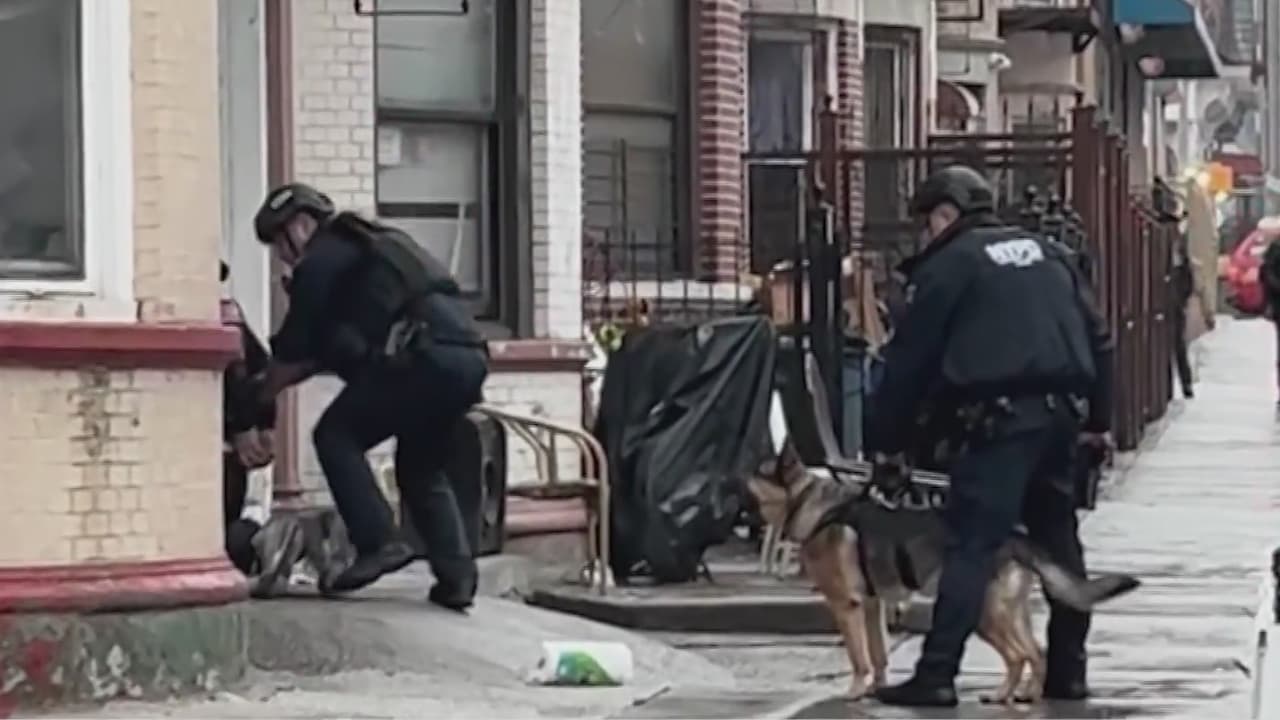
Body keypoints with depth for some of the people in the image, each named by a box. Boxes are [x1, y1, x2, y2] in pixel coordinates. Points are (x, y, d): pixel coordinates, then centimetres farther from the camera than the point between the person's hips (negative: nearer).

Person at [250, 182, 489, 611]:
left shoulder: (322, 260, 5)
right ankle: (457, 578, 7)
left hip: (425, 357, -9)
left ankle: (378, 543, -8)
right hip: (469, 356, 9)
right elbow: (327, 348, 36)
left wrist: (262, 396, 21)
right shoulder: (366, 246, 33)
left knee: (336, 436, 3)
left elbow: (295, 349, 6)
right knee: (422, 469, 21)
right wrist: (284, 377, 34)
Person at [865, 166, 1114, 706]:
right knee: (1058, 540, 16)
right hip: (1060, 413, 6)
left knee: (971, 545, -8)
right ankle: (1067, 669, 19)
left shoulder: (947, 266, 1)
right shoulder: (1046, 253, 19)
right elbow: (1097, 336, 19)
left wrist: (886, 445, 8)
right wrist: (1097, 418, 23)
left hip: (998, 418, -6)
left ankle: (936, 675, -12)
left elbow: (908, 362, 2)